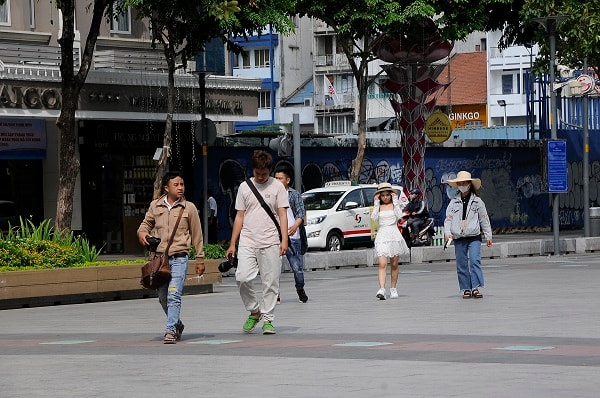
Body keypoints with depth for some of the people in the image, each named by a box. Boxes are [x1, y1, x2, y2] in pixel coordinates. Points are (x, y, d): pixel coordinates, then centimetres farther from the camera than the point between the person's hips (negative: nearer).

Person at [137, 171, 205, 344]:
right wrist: (142, 232, -1)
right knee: (163, 297, 11)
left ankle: (171, 331, -15)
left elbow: (196, 235, 7)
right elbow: (147, 223, 23)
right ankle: (177, 324, 32)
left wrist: (200, 259, 7)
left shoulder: (189, 208, 2)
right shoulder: (155, 206, 7)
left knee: (174, 295, -15)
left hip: (179, 258, -3)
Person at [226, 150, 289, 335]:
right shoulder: (244, 187, 11)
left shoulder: (277, 186, 6)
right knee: (243, 278, -14)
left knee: (270, 282, -2)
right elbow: (239, 217, 14)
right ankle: (254, 311, 7)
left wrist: (284, 240, -10)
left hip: (270, 243, -1)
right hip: (247, 242, 1)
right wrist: (232, 244, 9)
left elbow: (282, 214, 2)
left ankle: (267, 319, 8)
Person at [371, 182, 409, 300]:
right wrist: (376, 204, -5)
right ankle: (381, 289, -23)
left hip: (394, 235, 0)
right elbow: (374, 218, -7)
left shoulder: (395, 205, 8)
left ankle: (393, 288, 19)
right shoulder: (378, 206, 10)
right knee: (382, 264, -14)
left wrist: (395, 202, -7)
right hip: (382, 236, 0)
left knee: (394, 265, 6)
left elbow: (399, 216, -10)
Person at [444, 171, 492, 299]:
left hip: (474, 237, -2)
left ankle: (476, 288, -16)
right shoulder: (453, 202, 9)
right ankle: (466, 289, 9)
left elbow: (484, 219, 9)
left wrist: (488, 236, 9)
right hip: (459, 238, 2)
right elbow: (448, 219, 8)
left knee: (475, 261, -16)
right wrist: (447, 233, -8)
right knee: (461, 264, 2)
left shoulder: (477, 201, 6)